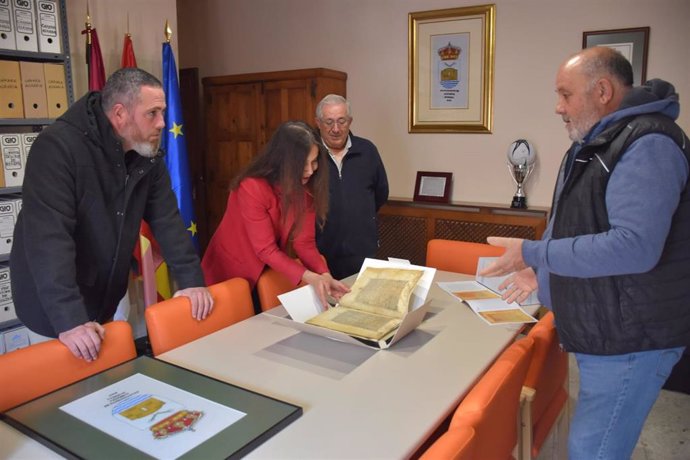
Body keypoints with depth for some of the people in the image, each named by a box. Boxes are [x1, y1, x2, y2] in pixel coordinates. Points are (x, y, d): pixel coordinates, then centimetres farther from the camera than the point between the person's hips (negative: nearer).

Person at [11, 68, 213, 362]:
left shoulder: (148, 156, -3)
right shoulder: (58, 147, -24)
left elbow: (167, 221, -3)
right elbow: (48, 237, -31)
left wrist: (192, 280, -13)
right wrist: (69, 320, -37)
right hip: (53, 304, -6)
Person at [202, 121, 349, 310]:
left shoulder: (306, 187, -11)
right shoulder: (252, 188, -29)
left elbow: (304, 241, -14)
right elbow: (265, 249, -28)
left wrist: (324, 275, -30)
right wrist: (309, 277, -38)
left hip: (269, 273, 5)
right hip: (230, 273, -5)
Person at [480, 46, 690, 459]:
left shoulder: (648, 145, -20)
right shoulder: (594, 144, 12)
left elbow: (633, 246, -31)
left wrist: (532, 253, -24)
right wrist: (542, 271, 12)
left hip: (632, 338, -10)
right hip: (599, 332, 10)